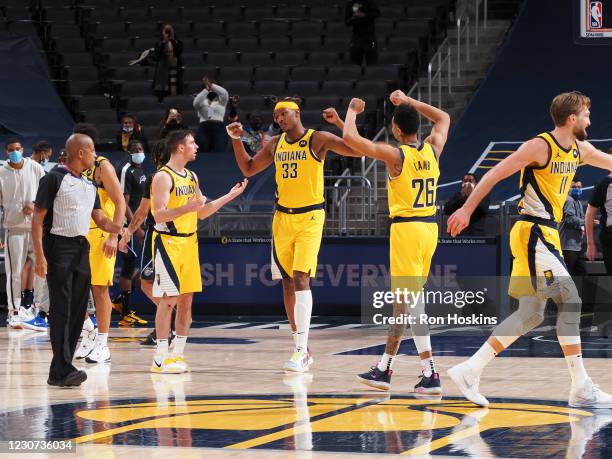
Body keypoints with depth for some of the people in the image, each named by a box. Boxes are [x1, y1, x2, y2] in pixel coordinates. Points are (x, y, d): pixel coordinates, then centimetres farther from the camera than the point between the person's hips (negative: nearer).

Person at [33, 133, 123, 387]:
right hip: (59, 247, -8)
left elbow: (100, 219, 19)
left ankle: (59, 370, 12)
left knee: (78, 309, 6)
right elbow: (38, 218, -10)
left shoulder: (89, 184, 15)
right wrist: (40, 256, -18)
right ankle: (62, 370, -13)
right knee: (61, 309, -11)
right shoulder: (54, 179, -8)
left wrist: (121, 229, -2)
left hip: (81, 248, 8)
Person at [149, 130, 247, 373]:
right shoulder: (163, 177, -12)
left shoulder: (192, 177, 14)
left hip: (189, 242, 8)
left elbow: (202, 212, 20)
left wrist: (230, 196, 16)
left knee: (186, 299, 7)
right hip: (169, 242, -8)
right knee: (169, 299, -9)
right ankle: (161, 358, -5)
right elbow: (159, 215, -20)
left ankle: (178, 353, 12)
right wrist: (187, 208, -33)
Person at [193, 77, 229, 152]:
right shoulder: (202, 102, 15)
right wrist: (206, 89, -17)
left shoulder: (221, 101, 16)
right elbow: (196, 103, -9)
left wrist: (212, 86, -16)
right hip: (204, 130, 1)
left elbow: (225, 93, -5)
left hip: (219, 129, 0)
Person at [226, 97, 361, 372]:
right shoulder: (275, 144, 10)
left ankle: (301, 352, -19)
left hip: (309, 217, -6)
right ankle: (301, 348, 16)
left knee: (301, 278, -17)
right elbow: (248, 169, 20)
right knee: (287, 281, 7)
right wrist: (236, 140, 8)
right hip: (282, 216, 6)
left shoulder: (318, 140, -8)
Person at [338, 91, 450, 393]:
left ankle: (430, 375, -12)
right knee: (403, 299, 15)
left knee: (410, 300, -7)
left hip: (407, 228, -7)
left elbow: (349, 138, -15)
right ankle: (384, 369, 23)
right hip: (430, 227, 7)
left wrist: (352, 112, 4)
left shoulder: (395, 155, -12)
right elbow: (444, 118, 27)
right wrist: (408, 101, 27)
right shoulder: (433, 149, 5)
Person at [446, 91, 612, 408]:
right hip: (532, 233, -10)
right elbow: (495, 174, -12)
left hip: (547, 236, 10)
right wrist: (467, 209, -14)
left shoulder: (579, 150, 12)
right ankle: (581, 389, -9)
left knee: (530, 315, 9)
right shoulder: (540, 146, -13)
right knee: (569, 300, -12)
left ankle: (469, 371, 11)